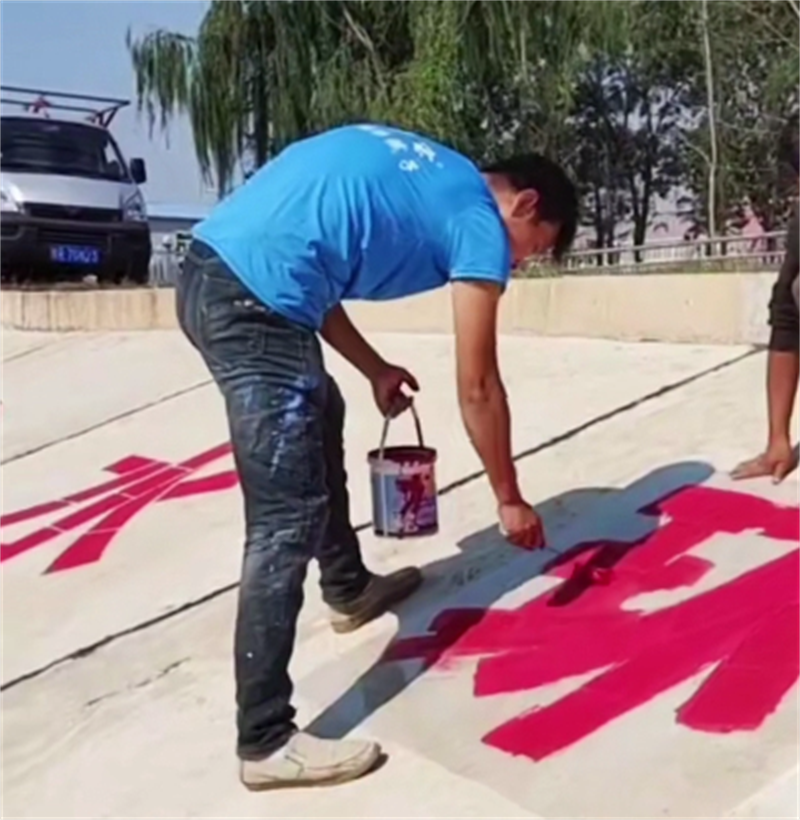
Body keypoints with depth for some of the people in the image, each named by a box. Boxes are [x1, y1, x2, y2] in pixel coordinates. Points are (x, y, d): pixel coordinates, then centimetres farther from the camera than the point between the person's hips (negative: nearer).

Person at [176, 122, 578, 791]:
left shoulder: (428, 175, 25)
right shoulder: (479, 223, 1)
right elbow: (477, 388, 2)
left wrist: (374, 370, 25)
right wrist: (509, 499, 15)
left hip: (210, 275, 10)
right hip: (254, 299, -10)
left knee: (320, 419, 28)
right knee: (287, 522, -6)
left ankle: (349, 590, 45)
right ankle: (267, 743, 3)